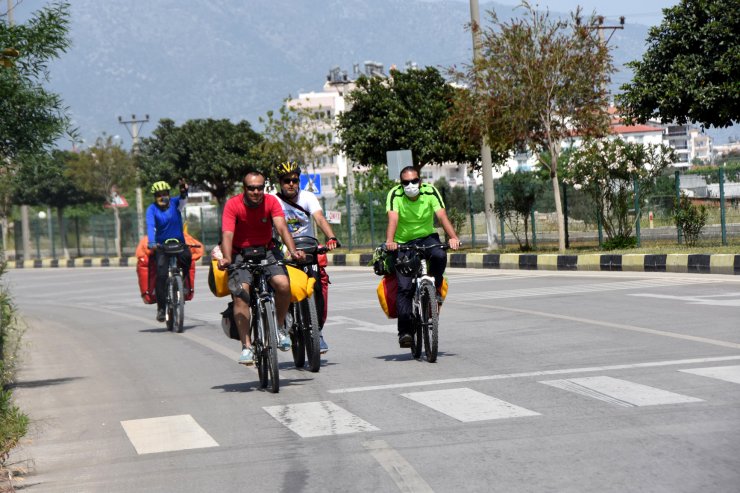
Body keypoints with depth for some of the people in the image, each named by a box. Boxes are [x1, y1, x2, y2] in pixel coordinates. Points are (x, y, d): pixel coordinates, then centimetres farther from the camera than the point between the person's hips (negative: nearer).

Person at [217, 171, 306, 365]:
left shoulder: (271, 202, -11)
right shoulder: (233, 205, -16)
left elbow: (282, 227, -22)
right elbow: (227, 234, -27)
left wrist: (293, 251, -40)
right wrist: (226, 259, -44)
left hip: (267, 251, 1)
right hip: (240, 253, -1)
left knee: (283, 284, -24)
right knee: (241, 293, -24)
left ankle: (279, 327, 1)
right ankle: (246, 346, -19)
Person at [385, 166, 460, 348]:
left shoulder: (430, 192, -12)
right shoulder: (395, 195, -14)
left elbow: (442, 216, -24)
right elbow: (393, 219, -29)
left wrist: (453, 237, -41)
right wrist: (390, 241, -47)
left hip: (427, 237, 1)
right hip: (403, 243, -1)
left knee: (440, 255, -33)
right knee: (404, 287, -14)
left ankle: (434, 290, -6)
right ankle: (404, 331, -9)